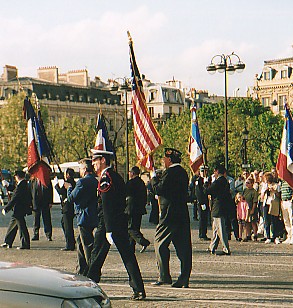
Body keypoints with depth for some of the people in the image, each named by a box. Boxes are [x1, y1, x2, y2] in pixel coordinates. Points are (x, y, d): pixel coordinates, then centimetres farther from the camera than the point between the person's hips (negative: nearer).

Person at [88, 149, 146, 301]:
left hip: (108, 222, -8)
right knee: (128, 255, 3)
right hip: (122, 222, 8)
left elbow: (107, 205, -19)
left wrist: (108, 230, -22)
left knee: (97, 255, 5)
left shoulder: (105, 178, -13)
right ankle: (139, 290, -2)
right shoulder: (117, 176, 15)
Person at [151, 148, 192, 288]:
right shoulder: (183, 173, 15)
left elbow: (159, 189, -16)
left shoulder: (170, 172, -12)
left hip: (170, 215, -8)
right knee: (183, 245, 5)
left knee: (160, 242, 2)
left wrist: (154, 178, 3)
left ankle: (164, 276, -1)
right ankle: (184, 279, 4)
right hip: (183, 214, 8)